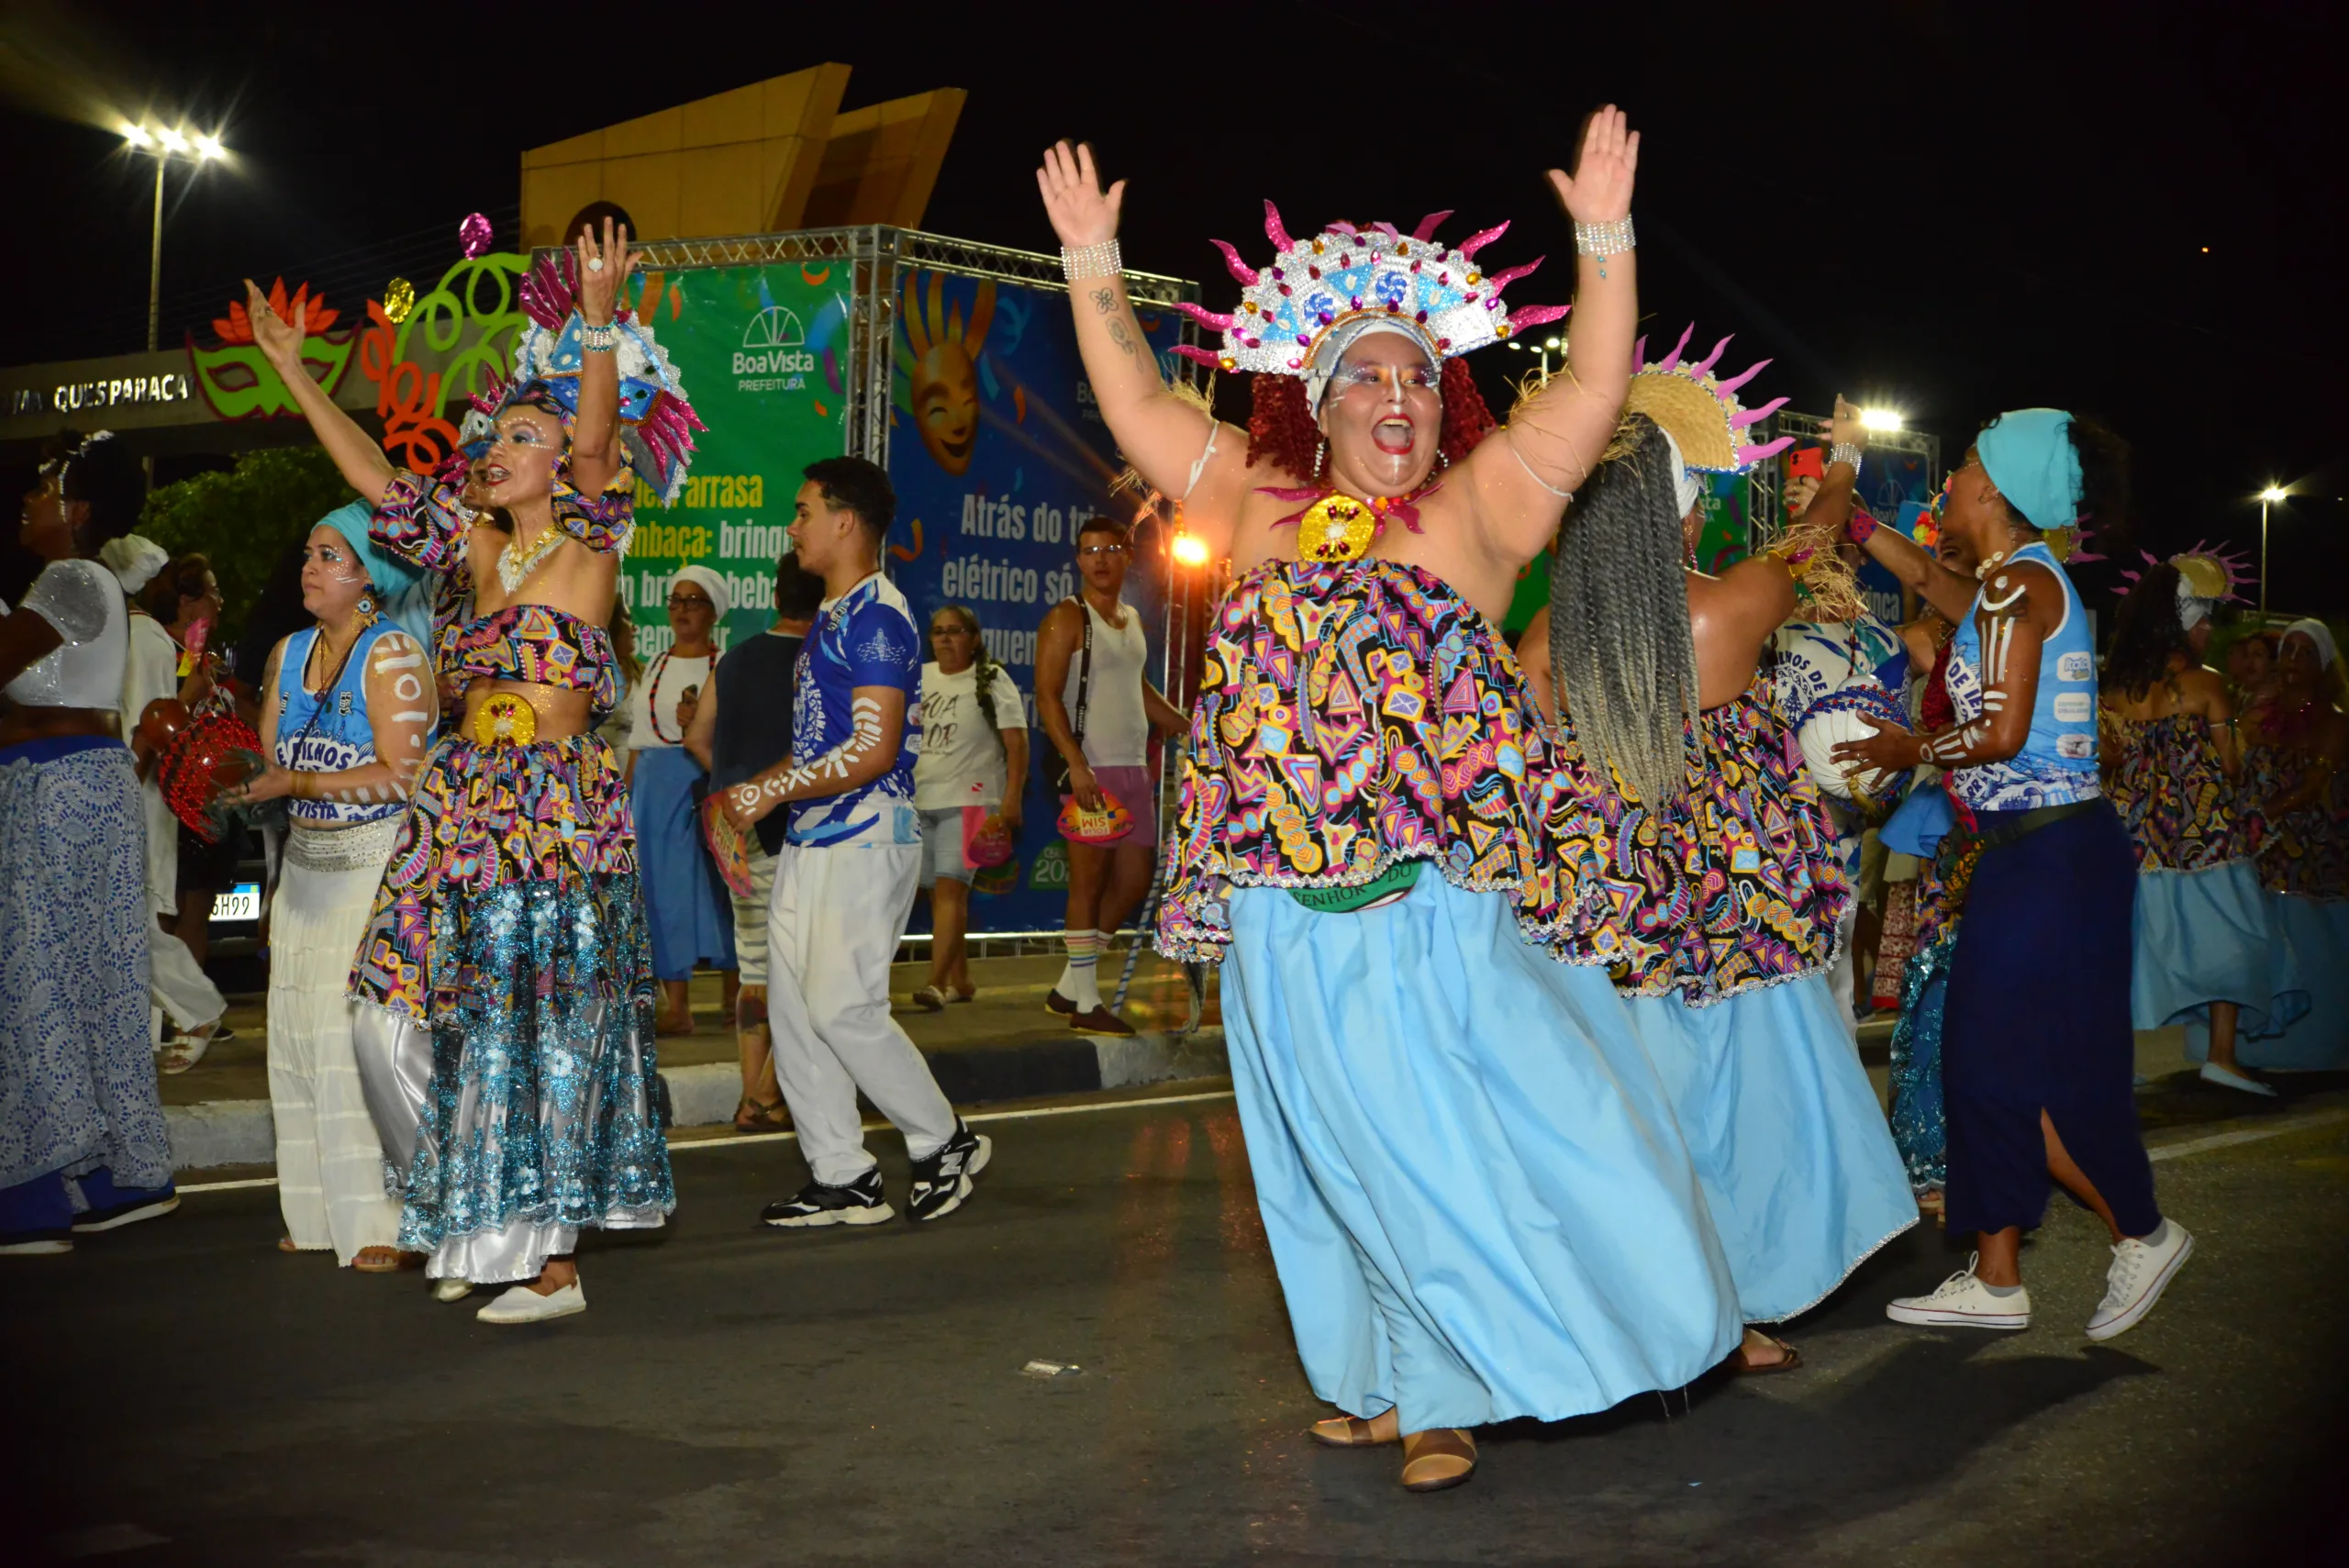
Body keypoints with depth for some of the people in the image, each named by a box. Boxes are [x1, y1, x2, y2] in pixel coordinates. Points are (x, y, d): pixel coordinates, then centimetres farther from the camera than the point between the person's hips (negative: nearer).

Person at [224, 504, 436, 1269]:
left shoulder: (392, 653, -8)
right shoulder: (289, 654, 13)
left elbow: (401, 774, -15)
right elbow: (270, 759, 14)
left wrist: (296, 783, -16)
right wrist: (242, 777, -6)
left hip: (379, 862, -7)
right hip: (306, 865, 7)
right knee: (300, 1033, 1)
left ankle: (386, 1226, -8)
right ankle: (322, 1215, 8)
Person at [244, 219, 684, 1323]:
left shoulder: (588, 545, -4)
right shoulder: (481, 548, 12)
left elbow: (595, 445, -20)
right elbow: (380, 482, 16)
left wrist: (599, 325, -33)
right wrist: (293, 370, 18)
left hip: (557, 806, -7)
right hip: (464, 804, 7)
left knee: (536, 1017, -5)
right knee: (404, 1012, 7)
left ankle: (547, 1257, 3)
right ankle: (475, 1225, 22)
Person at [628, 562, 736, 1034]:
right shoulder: (651, 670, 15)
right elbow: (637, 746, 14)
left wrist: (702, 726, -15)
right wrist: (628, 801, 7)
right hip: (656, 785, 3)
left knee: (720, 883, -5)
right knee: (663, 887, 0)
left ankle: (734, 995, 3)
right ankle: (675, 1003, 2)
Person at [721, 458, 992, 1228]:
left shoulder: (875, 616, -13)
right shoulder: (830, 618, 18)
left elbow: (873, 750, -20)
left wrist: (771, 789, -14)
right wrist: (755, 793, 10)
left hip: (865, 834, -10)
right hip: (812, 838, 10)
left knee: (843, 1006, -11)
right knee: (793, 1008, 6)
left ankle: (944, 1143, 7)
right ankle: (842, 1177, 12)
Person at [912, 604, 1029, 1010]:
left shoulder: (992, 680, -2)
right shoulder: (918, 678, 12)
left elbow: (1016, 741, -7)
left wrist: (1011, 799, -16)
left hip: (968, 801, -6)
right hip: (919, 801, 6)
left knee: (950, 888, -17)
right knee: (939, 892, 10)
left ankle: (936, 984, -23)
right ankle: (960, 981, 21)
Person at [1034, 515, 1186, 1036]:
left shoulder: (1132, 620, 17)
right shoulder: (1067, 619, -7)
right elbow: (1048, 696, -14)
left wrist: (1187, 726, 27)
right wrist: (1076, 764, -23)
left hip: (1134, 768, 8)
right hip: (1092, 771, -8)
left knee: (1134, 880, 9)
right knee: (1088, 883, -5)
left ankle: (1068, 986, 18)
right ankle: (1085, 1003, 2)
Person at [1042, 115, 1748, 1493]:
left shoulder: (1473, 510, 2)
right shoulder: (1263, 509, 8)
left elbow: (1591, 396, -5)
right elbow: (1140, 405, 11)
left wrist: (1605, 242, -13)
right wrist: (1094, 267, 5)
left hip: (1439, 905, -2)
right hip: (1293, 924, 2)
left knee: (1466, 1148, 0)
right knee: (1349, 1164, 12)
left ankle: (1442, 1391, 19)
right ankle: (1390, 1384, 27)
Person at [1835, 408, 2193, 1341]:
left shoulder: (2018, 580, -14)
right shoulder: (2007, 584, 14)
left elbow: (2002, 733, -21)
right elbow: (1929, 580, 35)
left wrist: (1912, 750, -4)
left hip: (2054, 860, -10)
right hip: (2027, 853, 10)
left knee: (2008, 1066, -3)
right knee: (1984, 1060, 10)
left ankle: (2143, 1234, 14)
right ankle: (1995, 1278, 16)